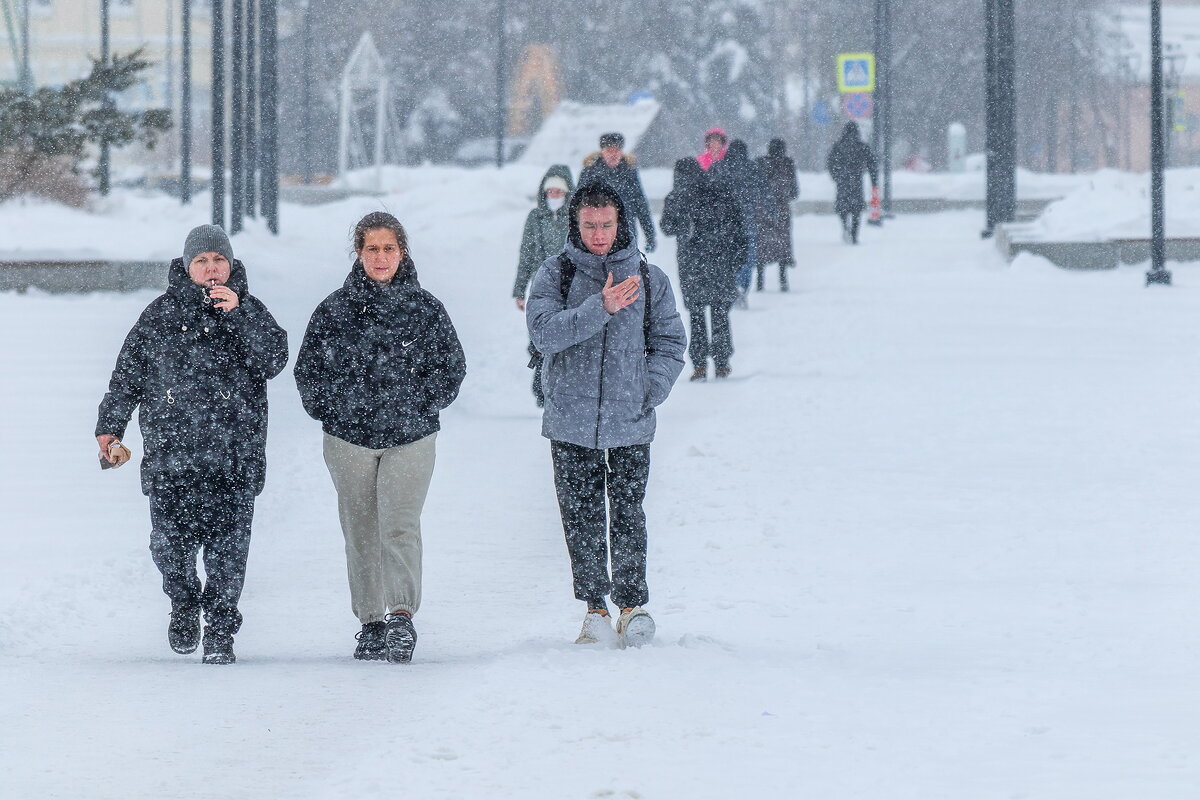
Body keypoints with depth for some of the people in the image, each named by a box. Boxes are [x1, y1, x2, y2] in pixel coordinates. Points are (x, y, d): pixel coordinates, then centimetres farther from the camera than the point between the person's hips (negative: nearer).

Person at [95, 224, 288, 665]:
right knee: (170, 541, -3)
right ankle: (184, 603, 26)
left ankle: (220, 629, 9)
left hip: (236, 454, -1)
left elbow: (273, 359, -8)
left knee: (228, 544, -4)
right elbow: (128, 372, 13)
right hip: (170, 451, 1)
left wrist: (238, 312, -16)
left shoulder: (250, 310, 8)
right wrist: (111, 425, 8)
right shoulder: (161, 314, 8)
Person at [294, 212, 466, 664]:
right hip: (349, 439, 2)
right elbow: (308, 368, 10)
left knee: (400, 525, -15)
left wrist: (419, 407, 0)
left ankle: (401, 618, -22)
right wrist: (331, 411, 2)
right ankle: (371, 623, 13)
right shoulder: (335, 309, 3)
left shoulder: (425, 309, 0)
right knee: (360, 532, 6)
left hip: (410, 439, -2)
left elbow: (452, 368, 7)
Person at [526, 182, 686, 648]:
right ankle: (595, 607, 14)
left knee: (628, 516, -2)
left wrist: (648, 393, -6)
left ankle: (632, 603, 10)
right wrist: (600, 308, -23)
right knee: (581, 518, 4)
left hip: (630, 423, 0)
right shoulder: (555, 275, 2)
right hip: (571, 422, 0)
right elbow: (545, 332, -13)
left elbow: (670, 343, 9)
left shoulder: (649, 279, 6)